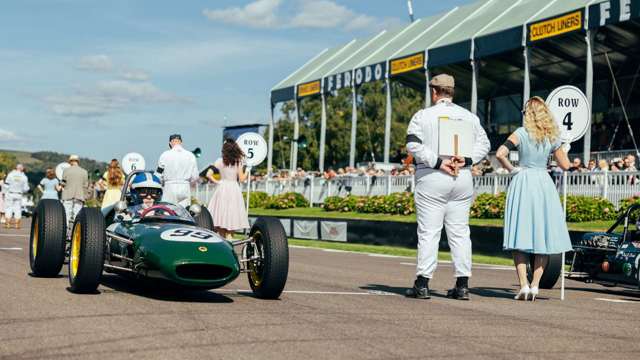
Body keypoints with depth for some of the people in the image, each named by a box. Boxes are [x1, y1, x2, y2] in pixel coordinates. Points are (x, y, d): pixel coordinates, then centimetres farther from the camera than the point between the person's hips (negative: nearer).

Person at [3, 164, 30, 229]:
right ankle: (17, 224, 3)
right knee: (18, 209, 6)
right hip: (19, 195, 1)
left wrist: (5, 193, 3)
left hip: (10, 194, -1)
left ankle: (8, 224, -1)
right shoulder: (24, 177, 0)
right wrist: (22, 191, 22)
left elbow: (6, 185, -5)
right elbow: (25, 188, 1)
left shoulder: (11, 174, -4)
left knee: (8, 209, 3)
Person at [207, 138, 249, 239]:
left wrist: (216, 181, 4)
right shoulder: (238, 162, 0)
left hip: (222, 187, -1)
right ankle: (228, 236, -3)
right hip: (234, 189, 1)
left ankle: (222, 238, 2)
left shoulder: (220, 161, -3)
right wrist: (247, 171, 17)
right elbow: (241, 179, 1)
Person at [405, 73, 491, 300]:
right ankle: (462, 285, 5)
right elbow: (484, 144, 5)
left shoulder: (423, 115, 0)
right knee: (459, 232, 7)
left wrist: (438, 162, -15)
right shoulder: (469, 116, 12)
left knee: (428, 232, -3)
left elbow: (413, 144, -12)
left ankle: (422, 284, -5)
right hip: (462, 179, 4)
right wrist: (466, 160, -5)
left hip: (432, 179, -3)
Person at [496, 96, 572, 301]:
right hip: (544, 184, 2)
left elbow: (500, 154, -16)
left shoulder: (522, 133, -4)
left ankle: (523, 285, -7)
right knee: (543, 236, 9)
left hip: (523, 182, -2)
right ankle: (535, 285, 5)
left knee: (520, 237, 1)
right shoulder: (552, 137, 5)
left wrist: (512, 169, 0)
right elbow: (565, 165, 11)